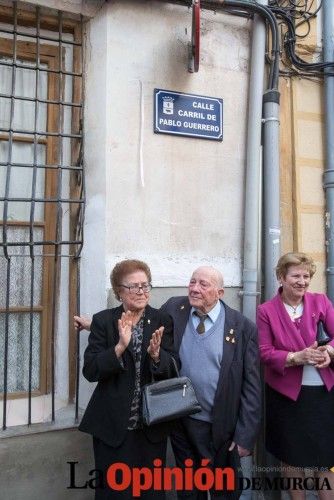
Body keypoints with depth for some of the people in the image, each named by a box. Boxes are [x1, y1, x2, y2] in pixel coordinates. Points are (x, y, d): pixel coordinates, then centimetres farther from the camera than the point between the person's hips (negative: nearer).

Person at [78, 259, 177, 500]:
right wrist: (120, 346, -25)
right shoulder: (103, 321, -4)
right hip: (112, 426, -1)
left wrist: (155, 354, -25)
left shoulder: (163, 321, 0)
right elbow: (90, 371, -11)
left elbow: (172, 371, -4)